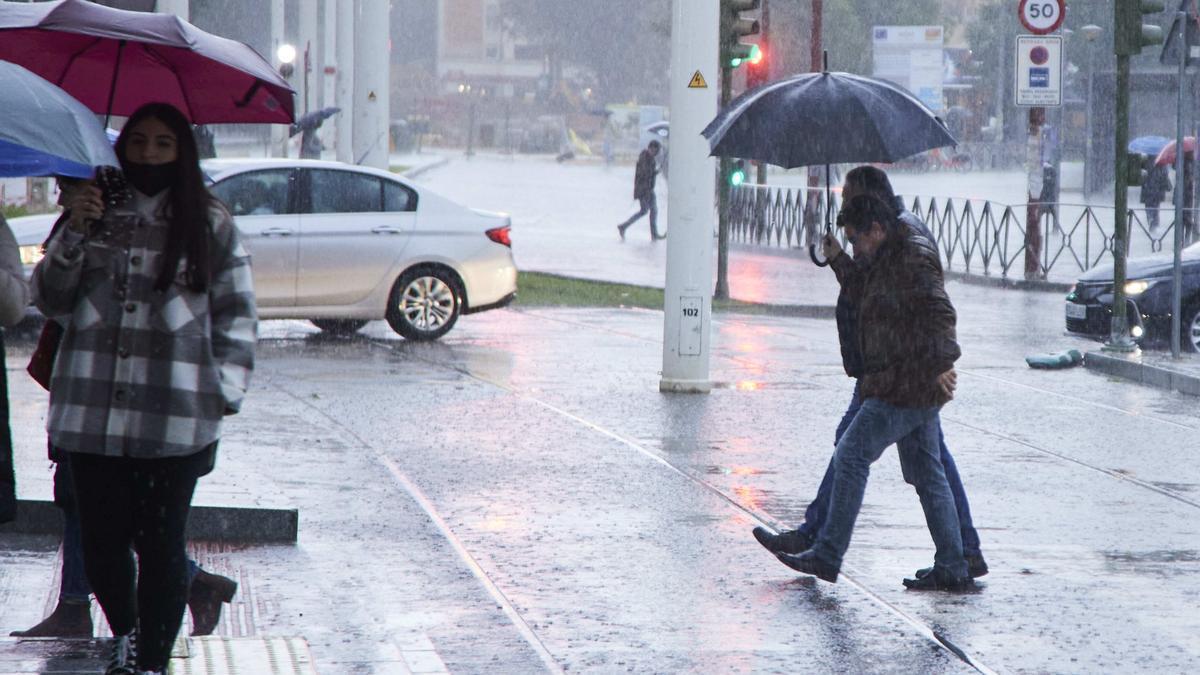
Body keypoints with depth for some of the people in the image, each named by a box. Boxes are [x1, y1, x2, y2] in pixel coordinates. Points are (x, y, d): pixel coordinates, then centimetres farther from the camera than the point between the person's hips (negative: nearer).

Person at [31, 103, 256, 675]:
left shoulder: (210, 225, 5)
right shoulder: (96, 214, 11)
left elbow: (236, 312, 8)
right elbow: (49, 300, 8)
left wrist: (223, 389, -1)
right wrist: (74, 235, -6)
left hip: (175, 418, -2)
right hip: (92, 409, 2)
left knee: (161, 543, -3)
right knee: (102, 539, 6)